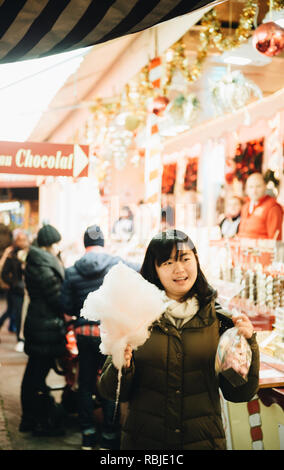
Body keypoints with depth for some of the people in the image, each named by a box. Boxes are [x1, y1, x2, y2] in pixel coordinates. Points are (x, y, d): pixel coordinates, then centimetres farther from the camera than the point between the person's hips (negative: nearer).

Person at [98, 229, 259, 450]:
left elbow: (239, 394, -2)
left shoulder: (220, 319, -3)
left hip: (203, 440, 1)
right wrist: (122, 367, -24)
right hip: (143, 440, 0)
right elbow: (110, 390, -4)